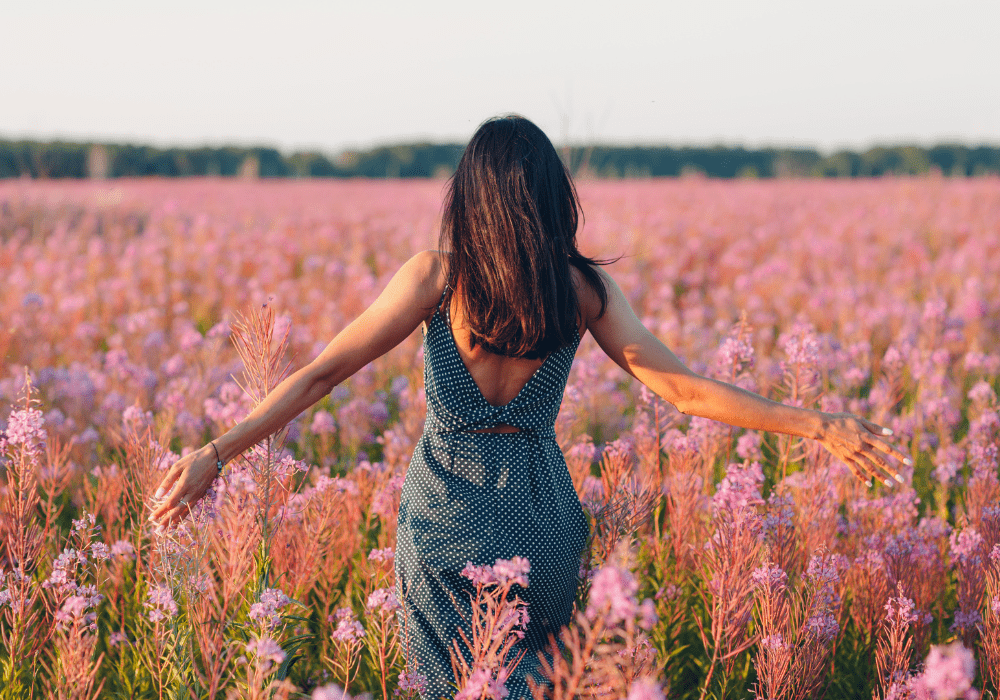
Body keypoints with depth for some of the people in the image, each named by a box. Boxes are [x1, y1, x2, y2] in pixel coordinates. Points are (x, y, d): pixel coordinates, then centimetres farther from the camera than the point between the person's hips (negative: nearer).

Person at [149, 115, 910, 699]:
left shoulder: (437, 276, -9)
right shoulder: (584, 287, -4)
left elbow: (323, 372, -12)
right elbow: (684, 388, -6)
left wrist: (217, 452, -11)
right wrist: (818, 426, -1)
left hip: (446, 520, -2)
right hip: (541, 520, 2)